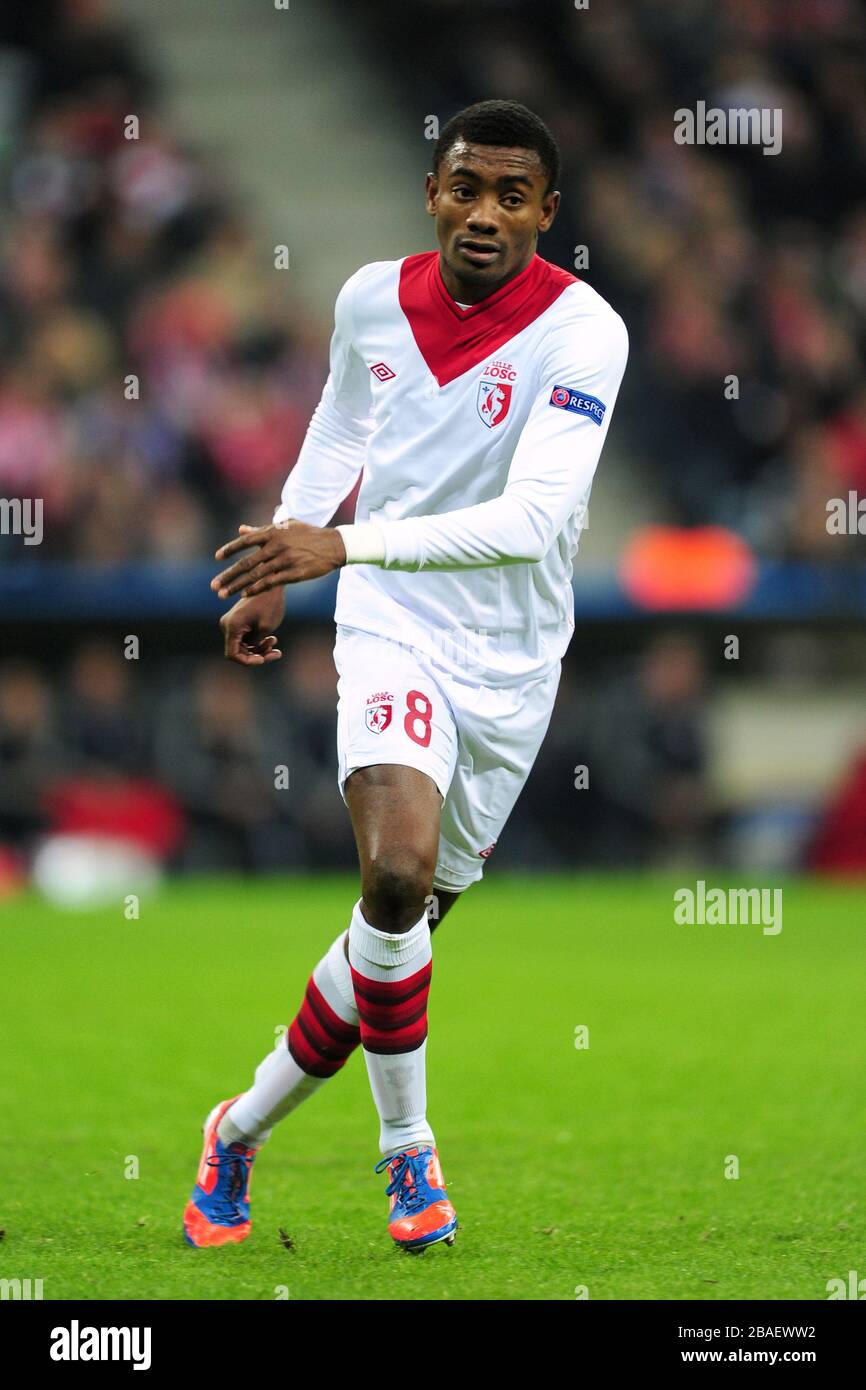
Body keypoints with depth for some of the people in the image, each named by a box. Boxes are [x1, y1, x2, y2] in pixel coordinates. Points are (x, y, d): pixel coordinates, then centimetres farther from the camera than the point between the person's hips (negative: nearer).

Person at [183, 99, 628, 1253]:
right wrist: (276, 568, 26)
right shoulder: (371, 299, -2)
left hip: (509, 668, 0)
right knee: (398, 871, -26)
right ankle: (407, 1146, -8)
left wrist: (342, 544, -37)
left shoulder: (582, 332, -16)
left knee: (402, 931, 8)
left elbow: (535, 517, -29)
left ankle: (243, 1130, 30)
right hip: (390, 631, 0)